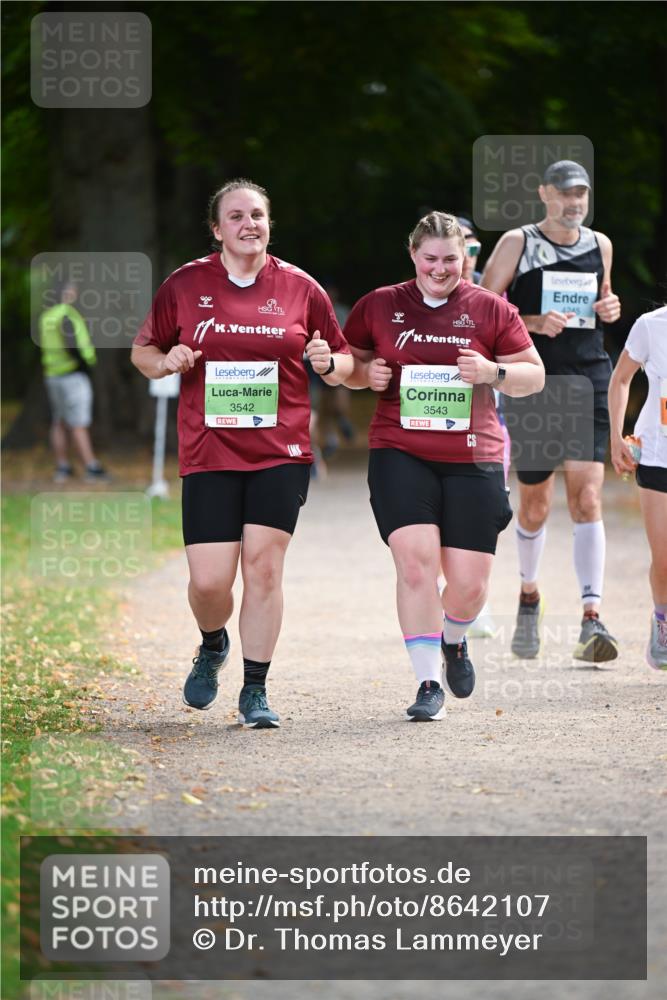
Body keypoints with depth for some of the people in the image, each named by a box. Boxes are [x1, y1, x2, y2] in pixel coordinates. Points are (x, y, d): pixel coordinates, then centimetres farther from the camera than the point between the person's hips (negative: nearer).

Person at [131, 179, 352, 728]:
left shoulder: (300, 288, 4)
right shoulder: (185, 285, 3)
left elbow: (344, 362, 13)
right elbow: (143, 351, 13)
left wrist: (329, 363, -9)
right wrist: (166, 361, -8)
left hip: (281, 453, 0)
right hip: (208, 453, 0)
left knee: (263, 566, -6)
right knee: (209, 580, -6)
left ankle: (255, 691, 5)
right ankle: (213, 647, 28)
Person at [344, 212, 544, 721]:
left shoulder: (490, 309, 6)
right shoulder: (378, 306, 7)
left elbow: (534, 376, 10)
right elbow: (346, 364, 18)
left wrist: (493, 372, -10)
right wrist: (366, 372, -5)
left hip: (473, 457, 1)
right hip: (400, 454, -1)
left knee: (469, 582, -1)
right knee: (415, 561, -18)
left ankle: (453, 640, 35)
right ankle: (429, 684, -10)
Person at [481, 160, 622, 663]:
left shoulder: (599, 245, 11)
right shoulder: (517, 243, 0)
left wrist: (611, 307, 4)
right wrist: (534, 323, -16)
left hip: (589, 379, 1)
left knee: (587, 495, -12)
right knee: (535, 503, 7)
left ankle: (592, 619, -18)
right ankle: (529, 593, 35)